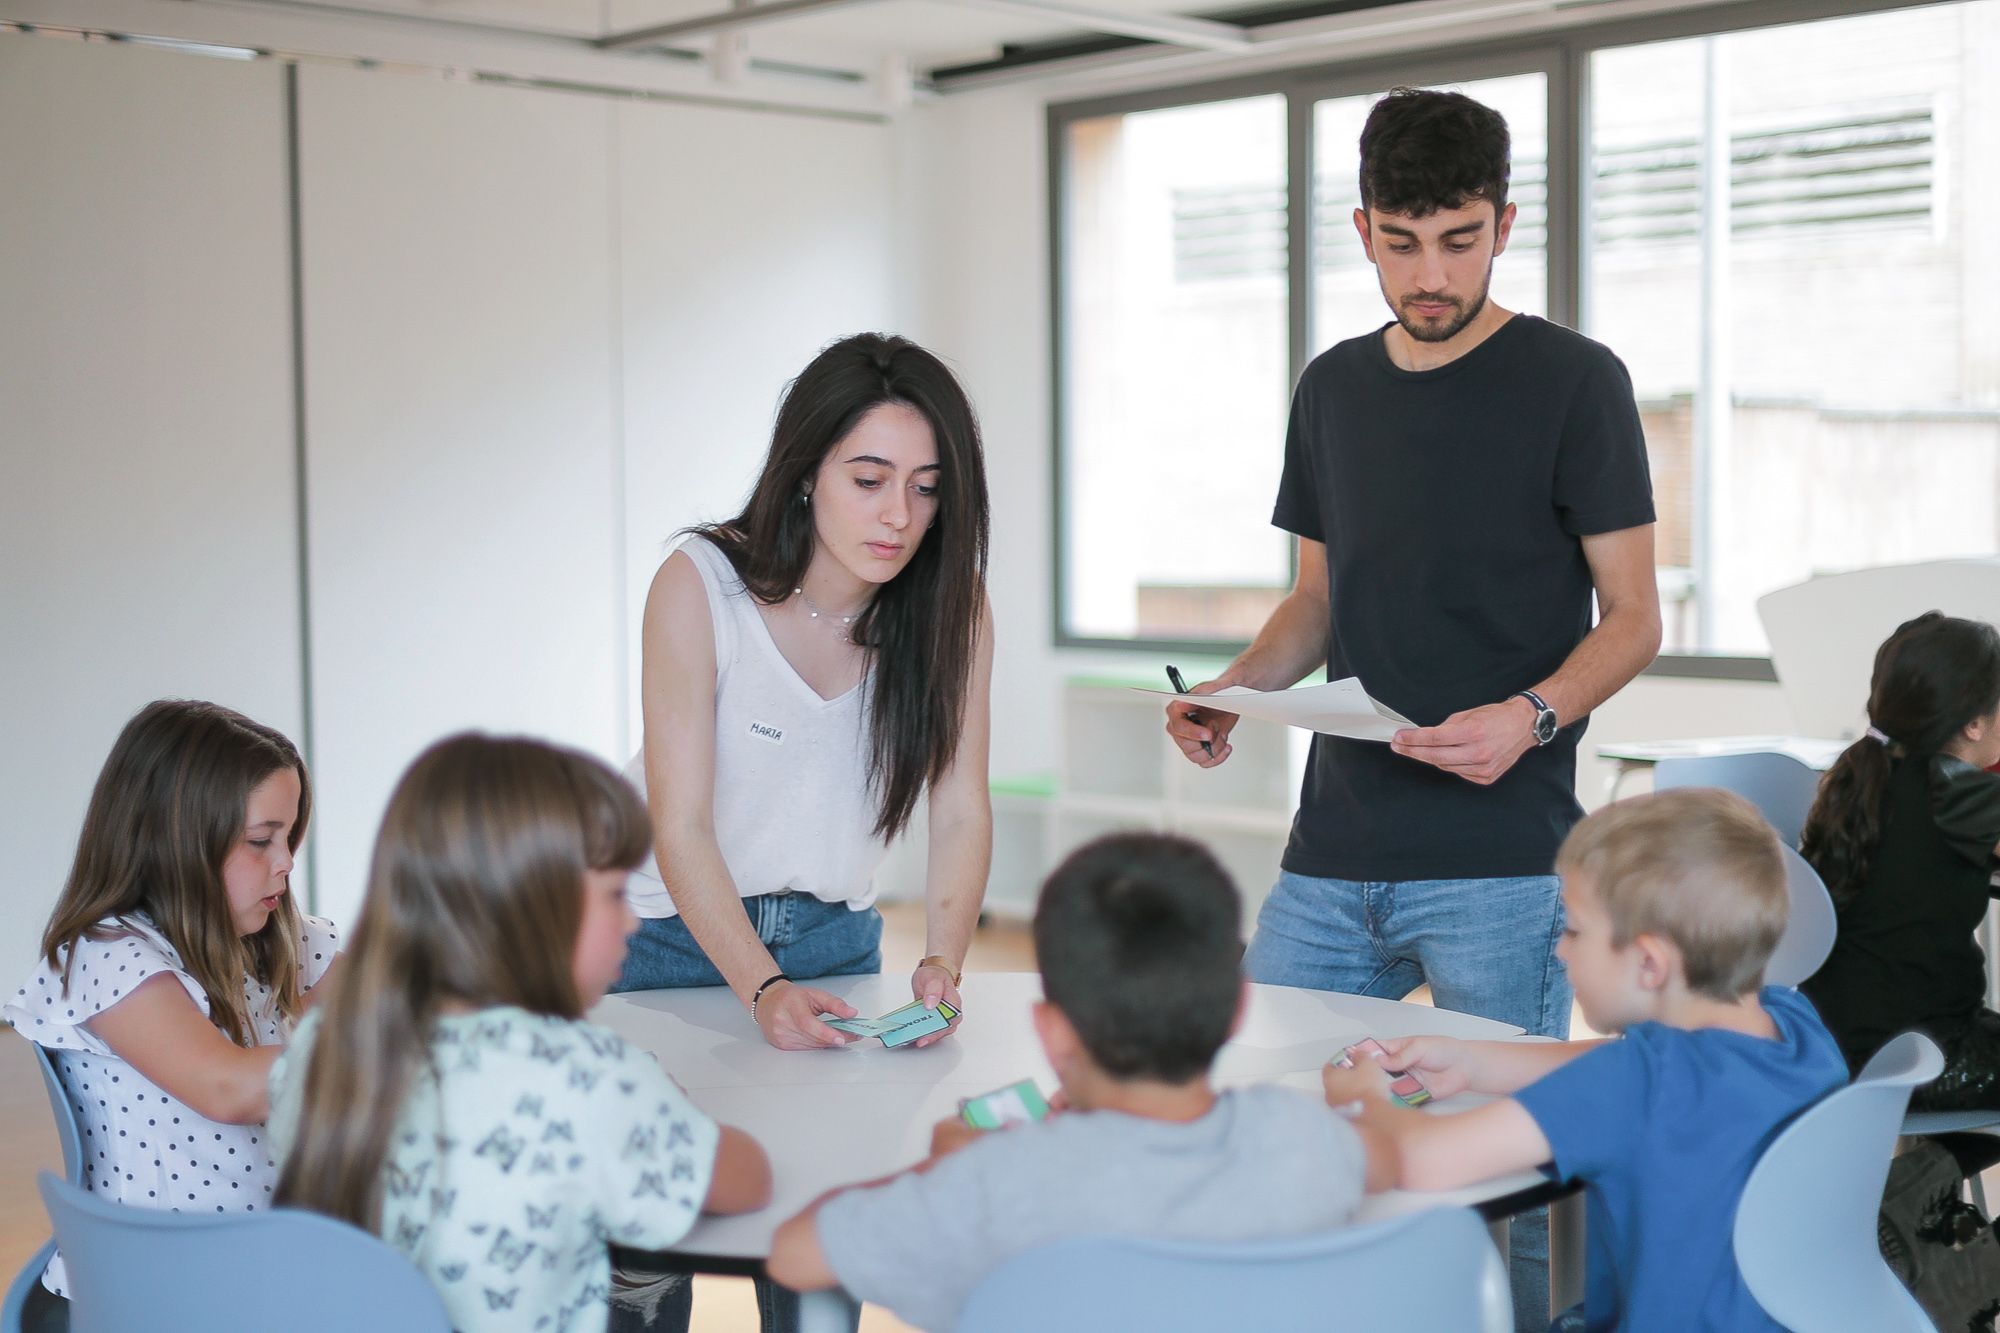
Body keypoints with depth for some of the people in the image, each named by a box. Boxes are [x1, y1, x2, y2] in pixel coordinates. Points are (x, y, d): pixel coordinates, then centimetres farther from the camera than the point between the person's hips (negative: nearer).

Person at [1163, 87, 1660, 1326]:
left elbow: (1633, 619, -4)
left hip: (1502, 862, -5)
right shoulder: (1334, 387, 13)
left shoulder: (1574, 382, -3)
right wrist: (1234, 690, 1)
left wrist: (1532, 716, -22)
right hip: (1334, 851, 5)